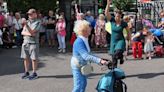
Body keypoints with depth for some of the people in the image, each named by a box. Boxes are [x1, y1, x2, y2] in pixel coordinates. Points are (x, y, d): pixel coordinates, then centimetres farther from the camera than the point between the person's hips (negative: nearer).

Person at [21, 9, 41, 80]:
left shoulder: (37, 22, -6)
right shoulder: (27, 22, 12)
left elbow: (32, 32, -16)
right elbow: (23, 32, 7)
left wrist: (26, 24, -26)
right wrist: (29, 34, -11)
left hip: (33, 43, -6)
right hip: (25, 42, 6)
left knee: (34, 59, 0)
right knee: (26, 58, 9)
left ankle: (34, 73, 11)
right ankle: (26, 72, 20)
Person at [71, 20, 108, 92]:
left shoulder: (84, 40, 2)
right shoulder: (79, 42, -28)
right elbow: (86, 56, -38)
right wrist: (99, 60, -43)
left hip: (82, 65, 10)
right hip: (77, 66, -10)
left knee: (84, 83, 19)